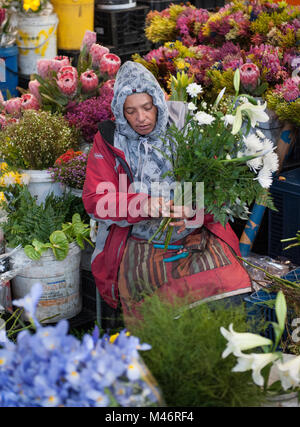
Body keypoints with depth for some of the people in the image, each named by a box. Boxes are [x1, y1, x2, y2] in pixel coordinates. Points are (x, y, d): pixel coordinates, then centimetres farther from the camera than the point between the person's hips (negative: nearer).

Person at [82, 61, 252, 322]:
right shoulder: (109, 141, 7)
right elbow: (95, 200, -1)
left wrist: (190, 211, -16)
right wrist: (145, 205, -18)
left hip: (194, 233, 1)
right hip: (138, 240, 0)